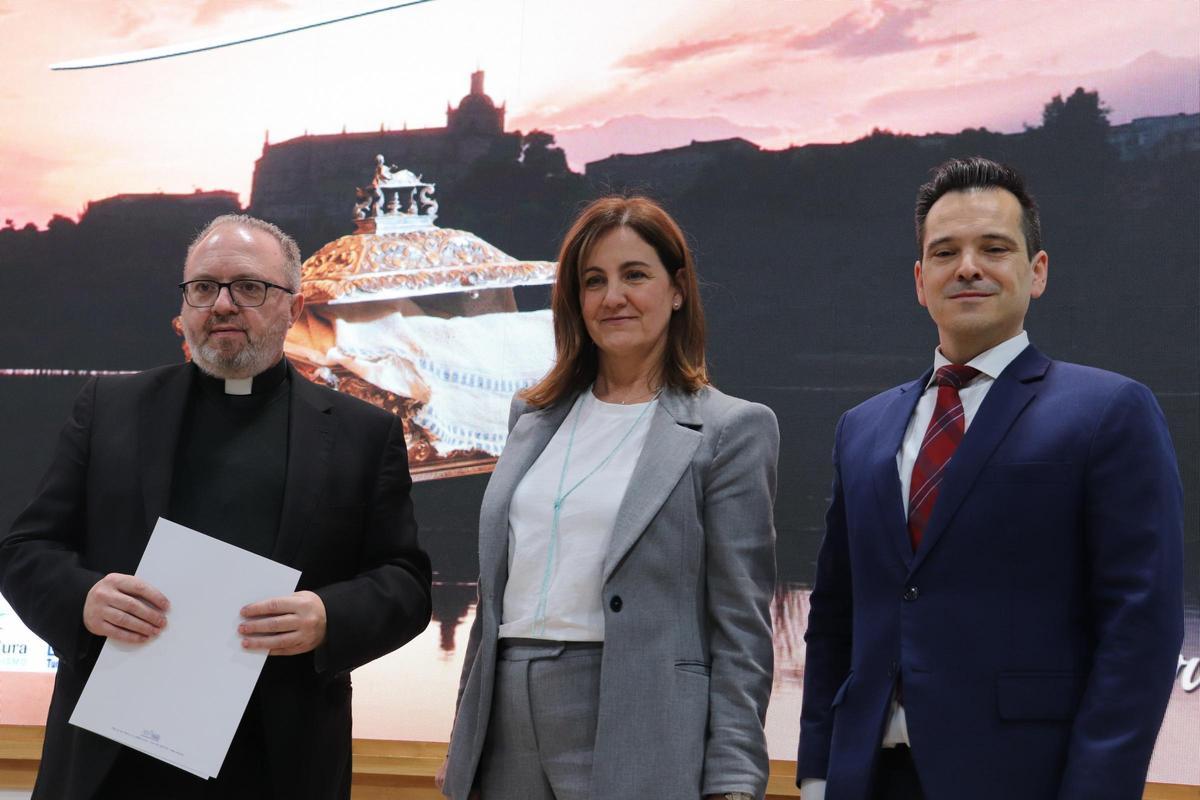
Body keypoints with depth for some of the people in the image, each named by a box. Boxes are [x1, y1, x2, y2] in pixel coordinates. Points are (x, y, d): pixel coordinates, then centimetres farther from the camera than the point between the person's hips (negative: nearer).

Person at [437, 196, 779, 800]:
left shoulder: (732, 429, -3)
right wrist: (462, 746, 16)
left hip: (638, 742, -5)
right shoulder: (533, 416, 13)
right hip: (509, 744, 5)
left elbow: (741, 625, -6)